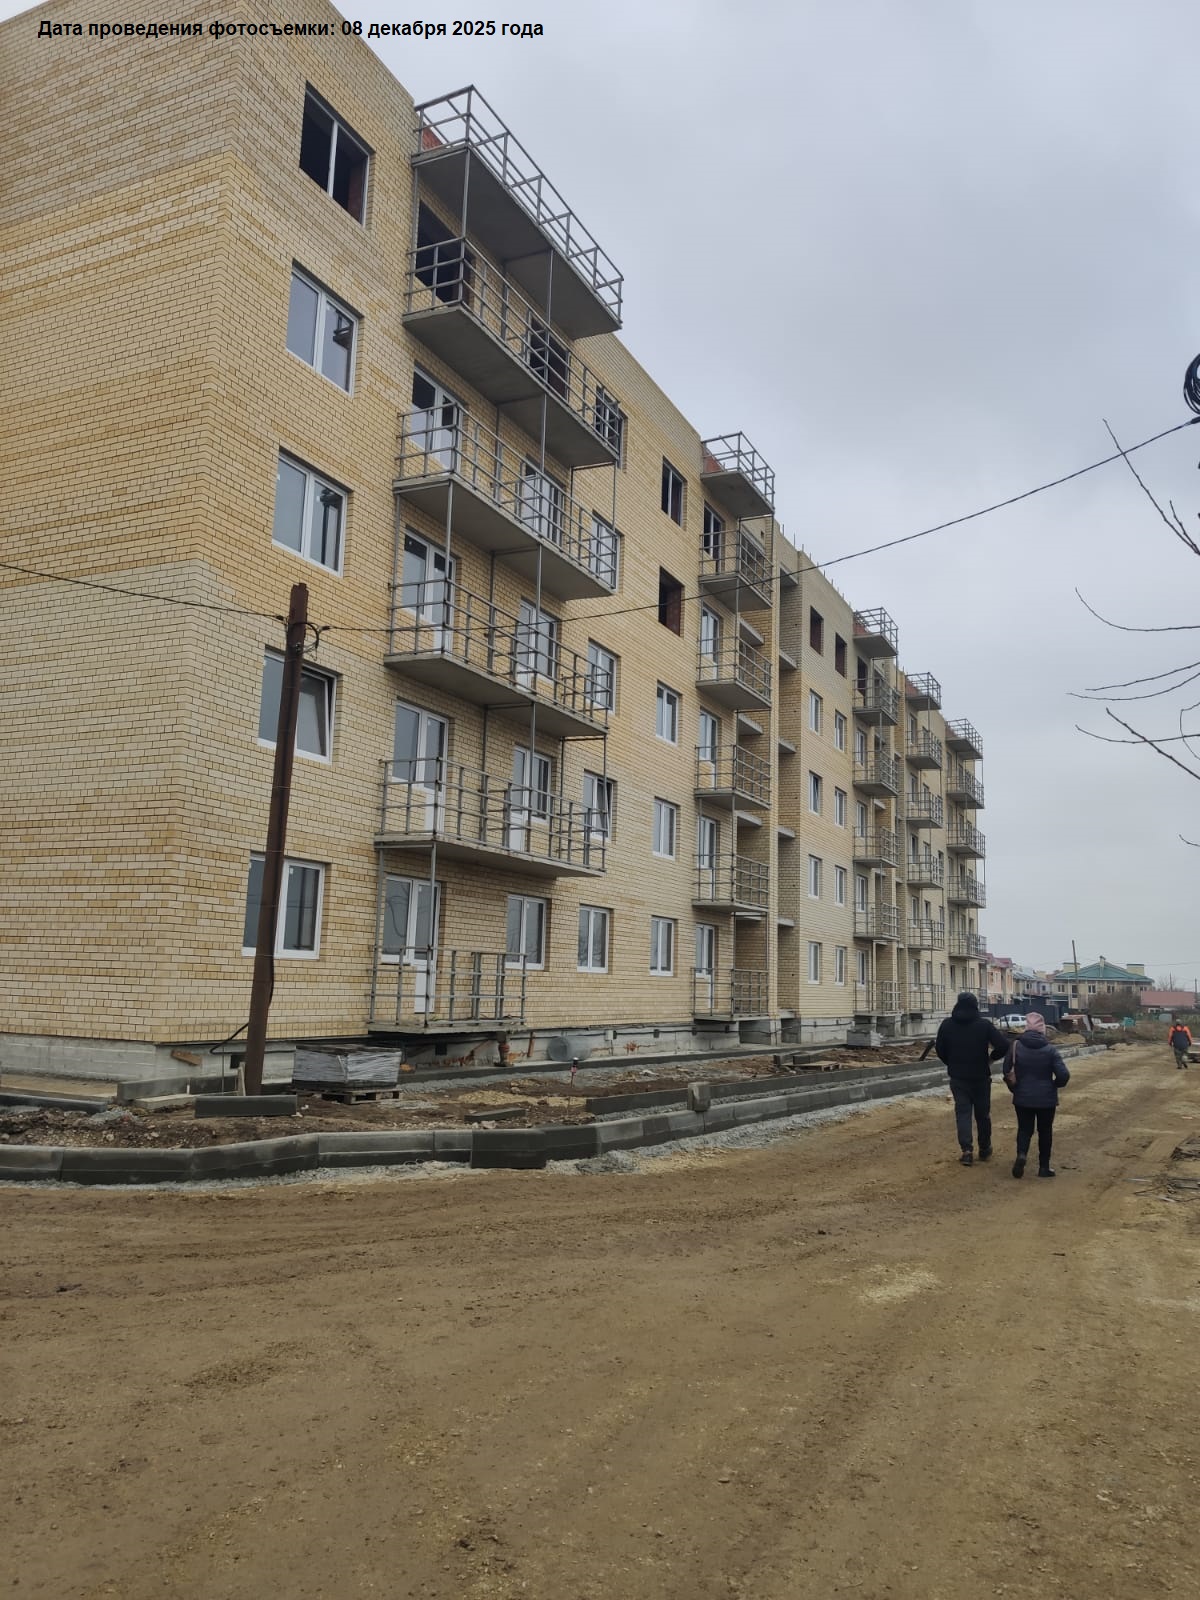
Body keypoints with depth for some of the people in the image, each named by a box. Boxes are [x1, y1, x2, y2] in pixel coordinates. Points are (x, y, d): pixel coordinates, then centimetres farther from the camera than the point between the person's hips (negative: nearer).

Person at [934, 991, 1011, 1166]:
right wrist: (991, 1058, 1)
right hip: (980, 1076, -1)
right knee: (982, 1112, 14)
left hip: (957, 1077, 1)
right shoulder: (985, 1024, -10)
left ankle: (966, 1150, -6)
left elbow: (939, 1048, 1)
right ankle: (984, 1148, 27)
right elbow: (1003, 1045, -17)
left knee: (962, 1112, 5)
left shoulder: (947, 1024, -4)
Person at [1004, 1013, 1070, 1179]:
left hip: (1022, 1098, 1)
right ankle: (1044, 1167, 20)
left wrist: (1015, 1088, 15)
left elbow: (1007, 1072, -2)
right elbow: (1064, 1075, -16)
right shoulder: (1049, 1049, -12)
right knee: (1045, 1131, 15)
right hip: (1046, 1098, -1)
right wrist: (1054, 1085, 6)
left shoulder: (1016, 1046, -8)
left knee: (1024, 1129, 13)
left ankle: (1021, 1154, -13)